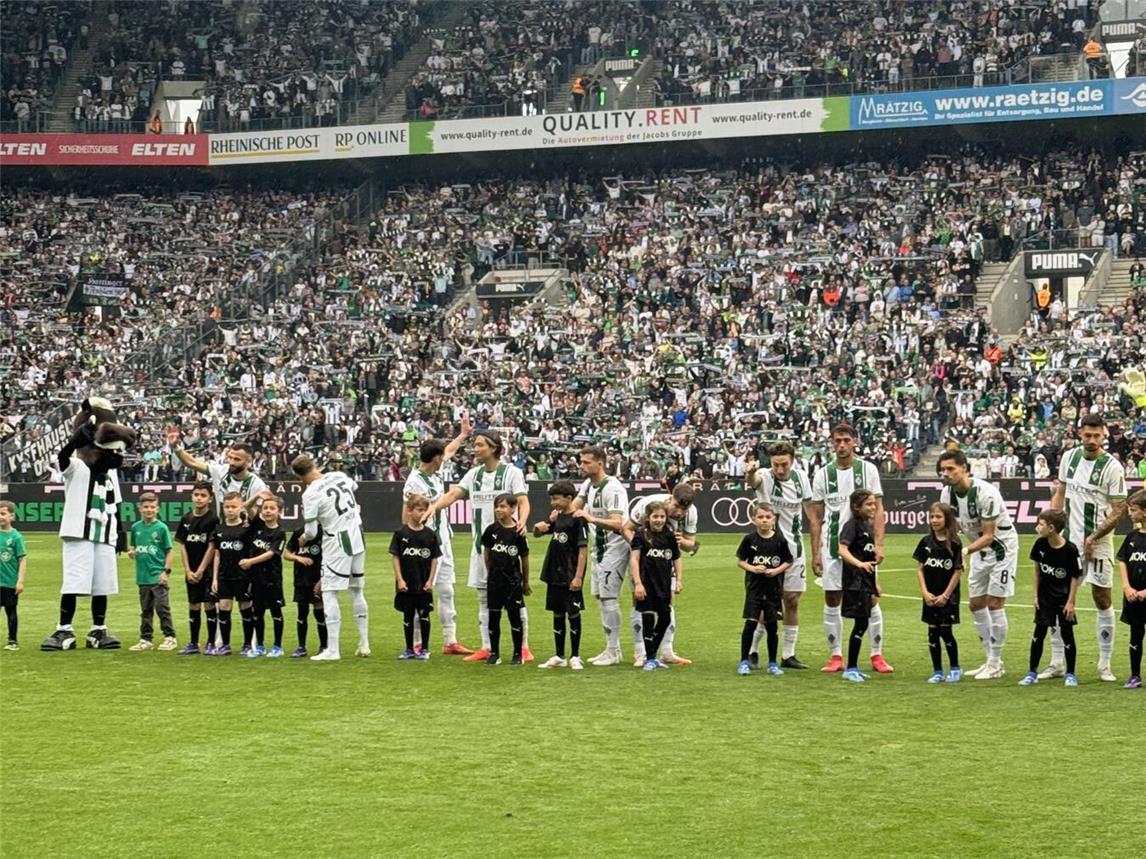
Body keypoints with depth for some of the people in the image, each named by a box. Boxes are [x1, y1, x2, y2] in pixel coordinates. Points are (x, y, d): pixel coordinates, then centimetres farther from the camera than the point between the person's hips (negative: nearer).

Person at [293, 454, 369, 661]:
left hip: (337, 544, -7)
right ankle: (364, 644, 21)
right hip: (357, 538, 7)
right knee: (357, 591, 16)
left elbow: (311, 531, -10)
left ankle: (332, 650, -5)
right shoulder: (338, 476, 1)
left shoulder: (310, 494, -16)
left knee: (329, 593, -1)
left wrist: (303, 539, 12)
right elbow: (354, 487, 24)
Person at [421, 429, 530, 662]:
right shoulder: (474, 474, 10)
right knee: (484, 598, 9)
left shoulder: (511, 472, -5)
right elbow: (454, 494, -1)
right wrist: (435, 506, -21)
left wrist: (522, 521, -35)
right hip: (481, 543, 6)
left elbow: (523, 502, -14)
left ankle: (524, 647, 3)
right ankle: (486, 648, 15)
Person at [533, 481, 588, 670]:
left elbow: (583, 549, -15)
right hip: (554, 576, 8)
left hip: (570, 578, -8)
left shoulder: (577, 520, -12)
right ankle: (559, 656, 19)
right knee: (557, 614, 12)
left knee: (573, 614, 0)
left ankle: (575, 657, 8)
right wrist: (538, 527, -3)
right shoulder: (557, 518, 10)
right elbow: (537, 534, 22)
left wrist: (578, 576, -19)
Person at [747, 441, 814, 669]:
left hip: (794, 548, 4)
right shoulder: (765, 477, -14)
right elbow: (753, 480, -38)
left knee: (792, 601, 6)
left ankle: (789, 655, 14)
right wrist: (750, 474, -62)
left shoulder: (800, 477, 0)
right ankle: (752, 652, 7)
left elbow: (809, 506, 12)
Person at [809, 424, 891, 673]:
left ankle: (877, 655, 5)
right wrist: (815, 553, 2)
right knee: (832, 600, 3)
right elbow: (816, 516, 8)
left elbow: (877, 510, 0)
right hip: (832, 546, 2)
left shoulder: (868, 470, 1)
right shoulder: (823, 474, 5)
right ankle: (836, 656, 10)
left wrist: (879, 544, -10)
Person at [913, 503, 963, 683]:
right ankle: (937, 672, 12)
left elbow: (958, 571, -7)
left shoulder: (954, 544, -8)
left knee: (945, 631, -4)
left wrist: (946, 595, -10)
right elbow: (920, 569, 5)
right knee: (932, 633, 4)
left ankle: (955, 669, 13)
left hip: (948, 597, -4)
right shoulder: (925, 542, 2)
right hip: (930, 597, 4)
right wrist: (925, 592, -5)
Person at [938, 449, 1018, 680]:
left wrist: (965, 551, -40)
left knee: (994, 603, -8)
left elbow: (988, 535, -27)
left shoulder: (985, 493, -29)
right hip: (979, 548, 8)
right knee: (976, 604, 7)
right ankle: (992, 660, 17)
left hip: (1002, 546, -7)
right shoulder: (947, 493, -7)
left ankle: (995, 664, -1)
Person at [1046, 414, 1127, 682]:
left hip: (1098, 542, -5)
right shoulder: (1069, 457, 5)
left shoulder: (1112, 467, -11)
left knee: (1103, 601, -1)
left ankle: (1105, 665, 8)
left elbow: (1119, 510, -10)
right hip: (1068, 539, 5)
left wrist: (1093, 538, -14)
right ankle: (1056, 662, 12)